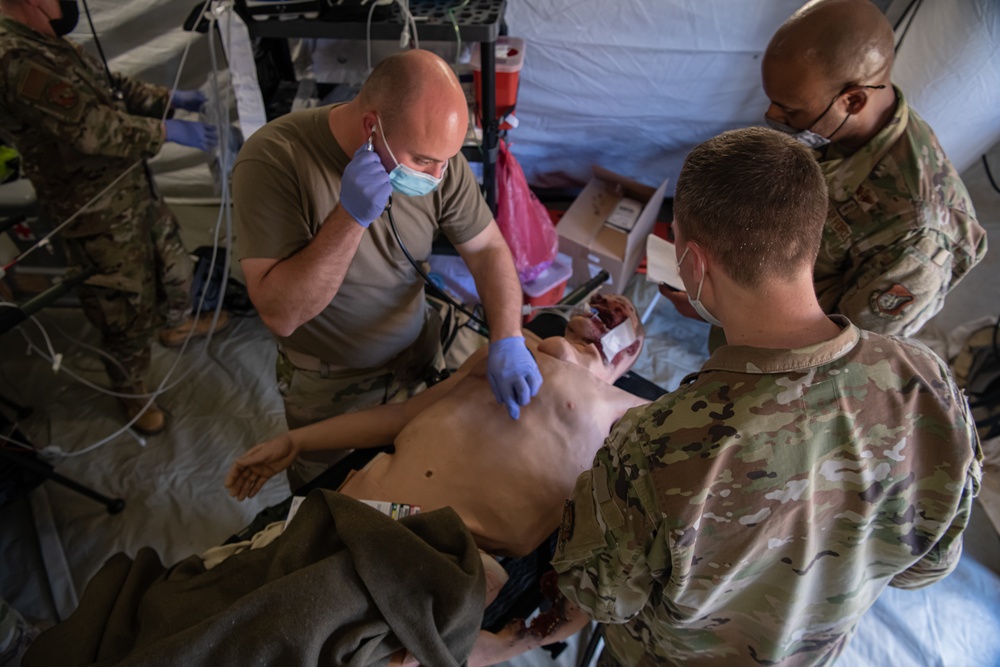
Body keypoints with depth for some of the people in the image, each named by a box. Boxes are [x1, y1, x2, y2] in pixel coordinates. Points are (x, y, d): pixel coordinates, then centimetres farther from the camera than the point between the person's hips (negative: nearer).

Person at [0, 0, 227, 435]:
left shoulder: (42, 41, 6)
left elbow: (110, 85, 16)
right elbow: (92, 129, -29)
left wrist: (170, 99, 6)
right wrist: (168, 132, -21)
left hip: (135, 191, 10)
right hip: (99, 218, -10)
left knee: (171, 259, 28)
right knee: (128, 310, 5)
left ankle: (177, 325, 54)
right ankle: (131, 392, 28)